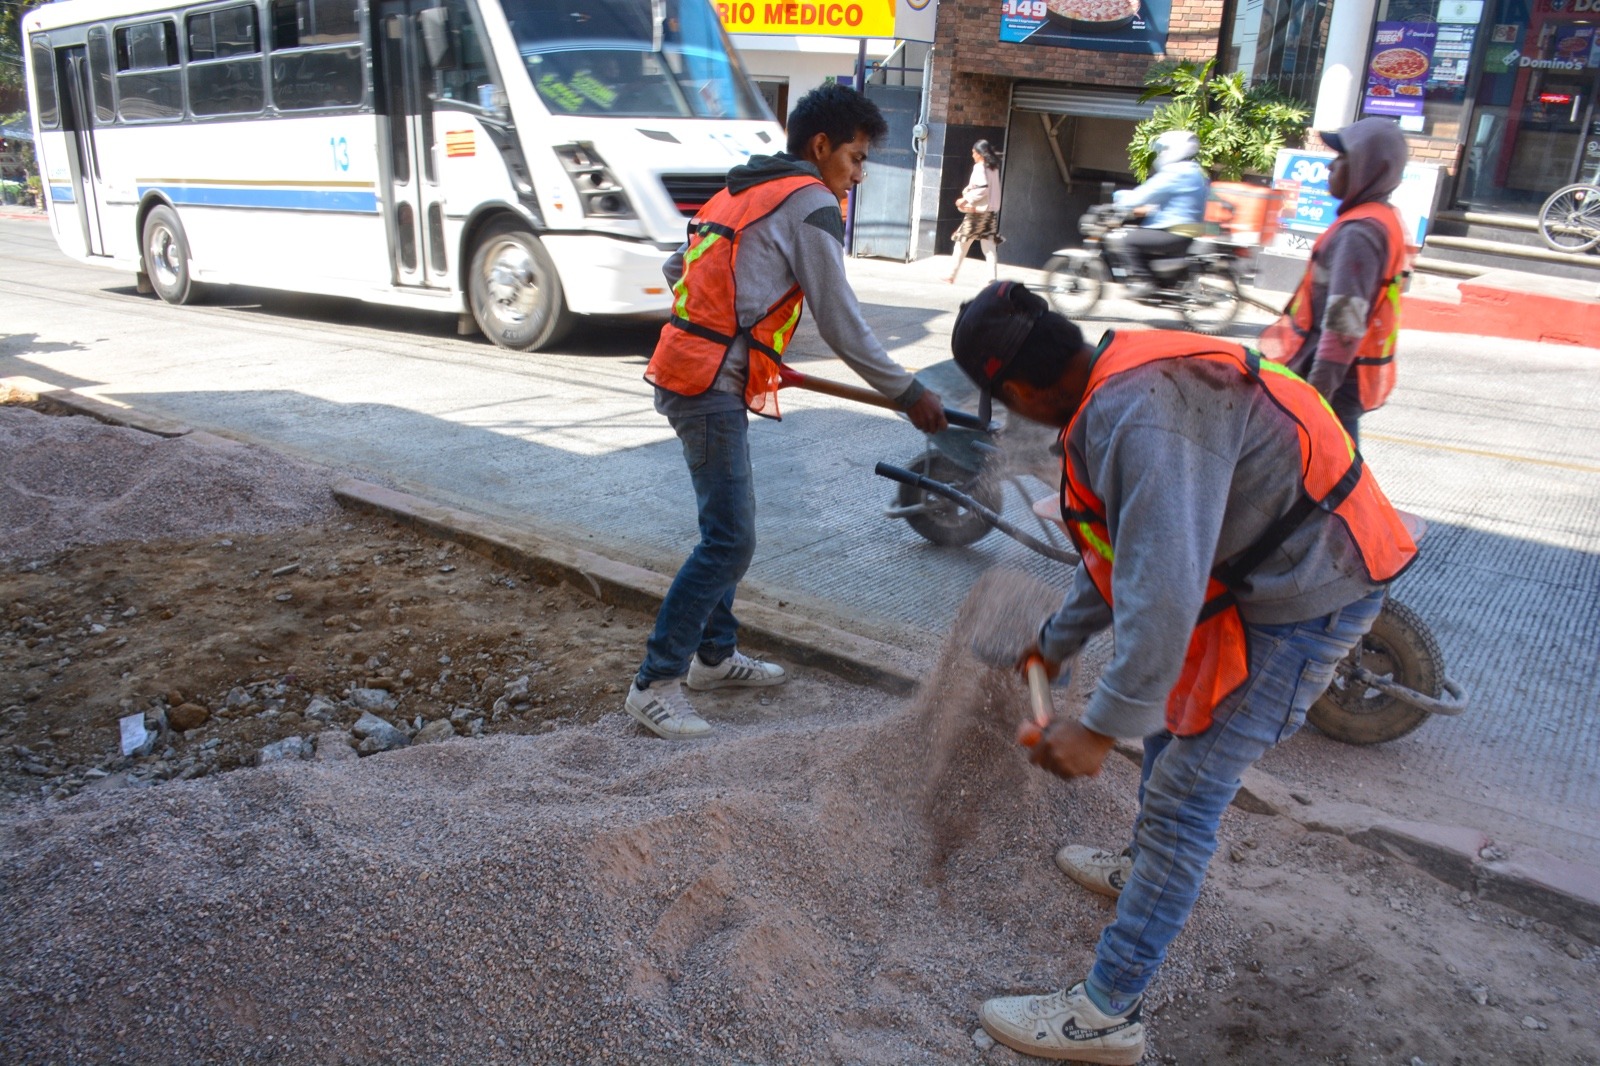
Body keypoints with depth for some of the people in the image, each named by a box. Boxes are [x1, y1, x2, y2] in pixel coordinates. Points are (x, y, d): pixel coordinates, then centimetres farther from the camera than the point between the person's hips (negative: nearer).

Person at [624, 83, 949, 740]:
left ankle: (715, 655, 28)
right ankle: (654, 684, -2)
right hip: (712, 388, -10)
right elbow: (841, 324, -8)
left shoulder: (744, 190, 21)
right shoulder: (810, 203, -6)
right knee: (729, 541, -8)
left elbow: (678, 270, 27)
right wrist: (908, 394, -1)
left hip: (688, 371, 10)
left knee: (727, 526, 17)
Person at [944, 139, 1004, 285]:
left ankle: (952, 276, 8)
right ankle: (992, 278, -8)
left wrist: (966, 199, -15)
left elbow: (983, 189, -19)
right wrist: (969, 189, 7)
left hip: (978, 211, -7)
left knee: (962, 242, 3)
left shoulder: (979, 167, -10)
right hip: (992, 211, 7)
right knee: (990, 247, 3)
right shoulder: (994, 168, 15)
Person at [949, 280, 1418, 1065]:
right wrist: (1057, 640, 25)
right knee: (1169, 720, 26)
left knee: (1182, 795, -6)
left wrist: (1100, 726, -30)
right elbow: (1123, 541, 16)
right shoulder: (1115, 388, 4)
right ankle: (1147, 870, 52)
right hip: (1260, 574, 10)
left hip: (1304, 601, -10)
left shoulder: (1143, 415, -30)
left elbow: (1165, 590, -36)